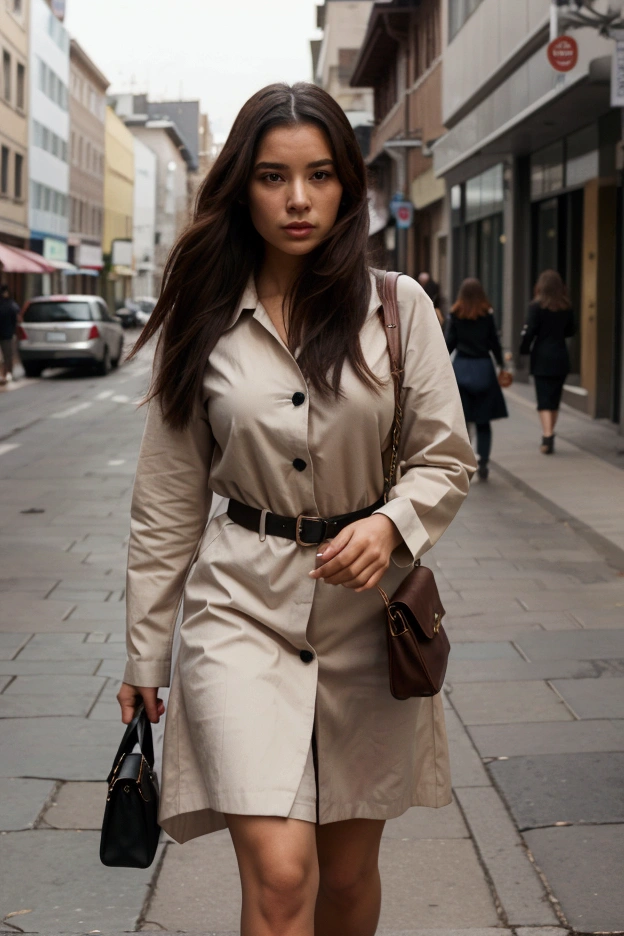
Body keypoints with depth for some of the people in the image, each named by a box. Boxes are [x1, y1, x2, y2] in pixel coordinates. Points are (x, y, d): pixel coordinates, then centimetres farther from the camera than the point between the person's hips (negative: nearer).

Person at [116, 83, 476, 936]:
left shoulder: (399, 308, 0)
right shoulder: (204, 323, 1)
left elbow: (448, 459, 4)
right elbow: (167, 504, 5)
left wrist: (392, 523, -18)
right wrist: (144, 655, 7)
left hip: (366, 611, 1)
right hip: (243, 607, -1)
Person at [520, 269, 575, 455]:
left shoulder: (537, 306, -10)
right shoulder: (566, 307, 3)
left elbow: (529, 331, -12)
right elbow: (571, 330, 12)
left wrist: (524, 350, 1)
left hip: (542, 358, -4)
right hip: (561, 357, 4)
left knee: (544, 400, -4)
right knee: (555, 399, 14)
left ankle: (547, 436, -18)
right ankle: (549, 436, 22)